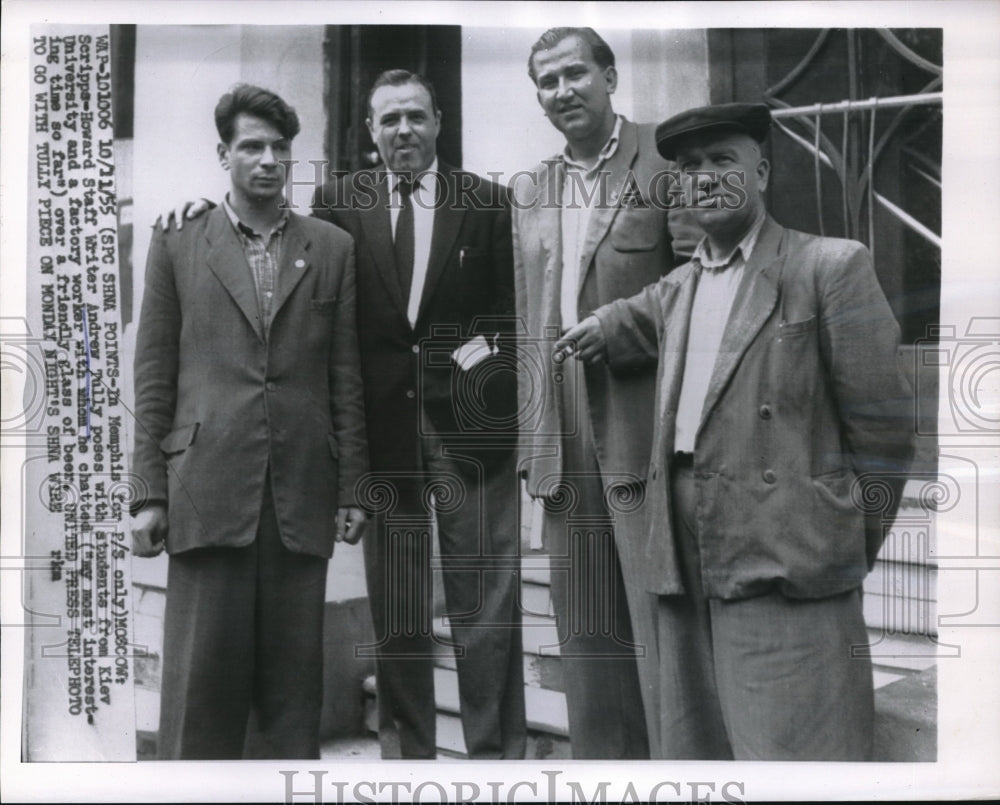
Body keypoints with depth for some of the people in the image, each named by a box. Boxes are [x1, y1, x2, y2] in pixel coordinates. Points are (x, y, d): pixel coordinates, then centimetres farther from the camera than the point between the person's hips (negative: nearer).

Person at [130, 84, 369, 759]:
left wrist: (353, 487, 4)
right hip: (207, 492, -1)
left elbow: (347, 377, 8)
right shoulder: (177, 246, 9)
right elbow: (154, 377, 6)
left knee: (293, 671, 6)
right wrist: (149, 493, 1)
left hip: (302, 495, 1)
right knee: (202, 672, 1)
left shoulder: (334, 249, 10)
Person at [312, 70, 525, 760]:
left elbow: (508, 310, 8)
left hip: (468, 416, -1)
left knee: (487, 592, 0)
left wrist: (485, 354, -6)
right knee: (395, 597, 10)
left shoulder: (488, 202, 5)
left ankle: (497, 748, 12)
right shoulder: (338, 203, 7)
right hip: (382, 418, 1)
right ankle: (408, 744, 24)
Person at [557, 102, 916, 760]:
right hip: (687, 576, 7)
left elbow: (883, 428, -3)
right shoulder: (676, 290, 16)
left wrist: (849, 548, 1)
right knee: (695, 748, 12)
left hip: (785, 578, -6)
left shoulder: (829, 267, -3)